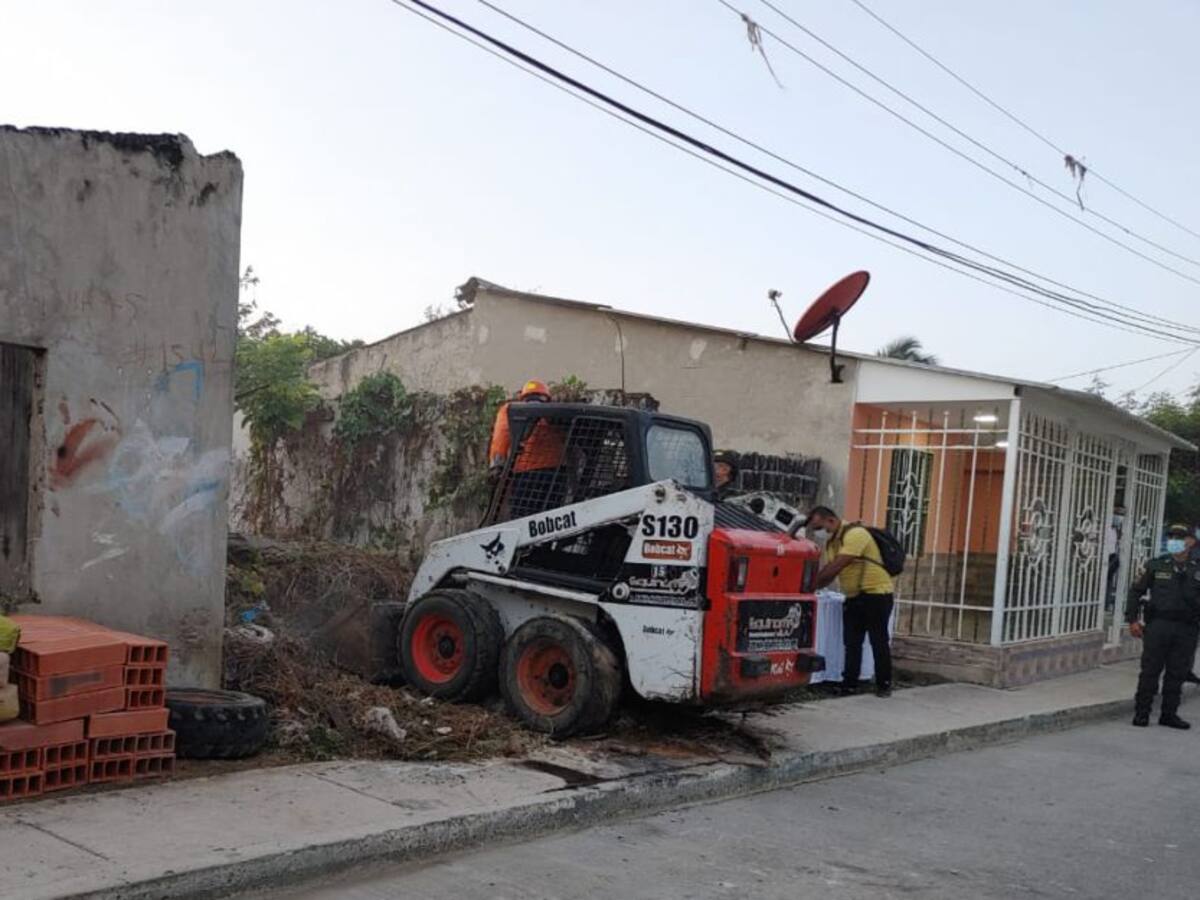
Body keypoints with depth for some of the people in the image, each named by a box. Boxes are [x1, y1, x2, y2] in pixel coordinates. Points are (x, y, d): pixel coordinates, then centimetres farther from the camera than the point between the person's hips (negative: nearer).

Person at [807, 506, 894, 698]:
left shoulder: (855, 534, -20)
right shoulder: (831, 542, 9)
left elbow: (835, 567, -26)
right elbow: (827, 571, 7)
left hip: (876, 594, -8)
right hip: (853, 597, 8)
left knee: (878, 641, 1)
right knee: (852, 643, 5)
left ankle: (884, 684, 11)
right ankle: (849, 684, 8)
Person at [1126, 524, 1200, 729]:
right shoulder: (1155, 566, 4)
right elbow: (1136, 591, 8)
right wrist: (1133, 619, 1)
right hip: (1158, 625, -1)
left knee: (1177, 673, 6)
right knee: (1150, 670, 1)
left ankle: (1169, 714, 18)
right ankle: (1141, 712, 8)